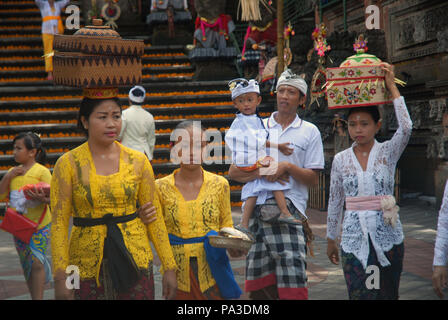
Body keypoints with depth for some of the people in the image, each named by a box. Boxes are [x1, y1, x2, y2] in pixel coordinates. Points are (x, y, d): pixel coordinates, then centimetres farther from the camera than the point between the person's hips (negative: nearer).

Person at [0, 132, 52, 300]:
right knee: (26, 265, 13)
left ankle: (38, 298, -8)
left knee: (36, 262, -12)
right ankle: (34, 296, 25)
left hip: (39, 226, -6)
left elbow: (51, 198, -11)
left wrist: (42, 198, -33)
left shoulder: (42, 171, -9)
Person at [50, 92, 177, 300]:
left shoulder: (137, 161, 3)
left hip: (136, 261, 2)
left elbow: (154, 217, 6)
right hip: (87, 267, -2)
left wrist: (169, 267, 4)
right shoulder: (68, 164, -4)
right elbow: (59, 223, -4)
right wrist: (60, 277, -10)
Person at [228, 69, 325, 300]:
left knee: (292, 284, -15)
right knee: (258, 285, 0)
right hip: (255, 207, 3)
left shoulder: (310, 132, 12)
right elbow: (234, 172, 10)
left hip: (289, 209, -2)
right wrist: (263, 171, -6)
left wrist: (287, 167, -9)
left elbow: (313, 179, 7)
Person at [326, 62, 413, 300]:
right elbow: (335, 202, 11)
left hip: (388, 237, 0)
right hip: (354, 239, 1)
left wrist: (392, 86, -15)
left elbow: (406, 128, -20)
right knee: (359, 294, -6)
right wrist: (331, 239, 14)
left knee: (388, 294, 7)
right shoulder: (341, 160, 5)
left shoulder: (387, 152, 0)